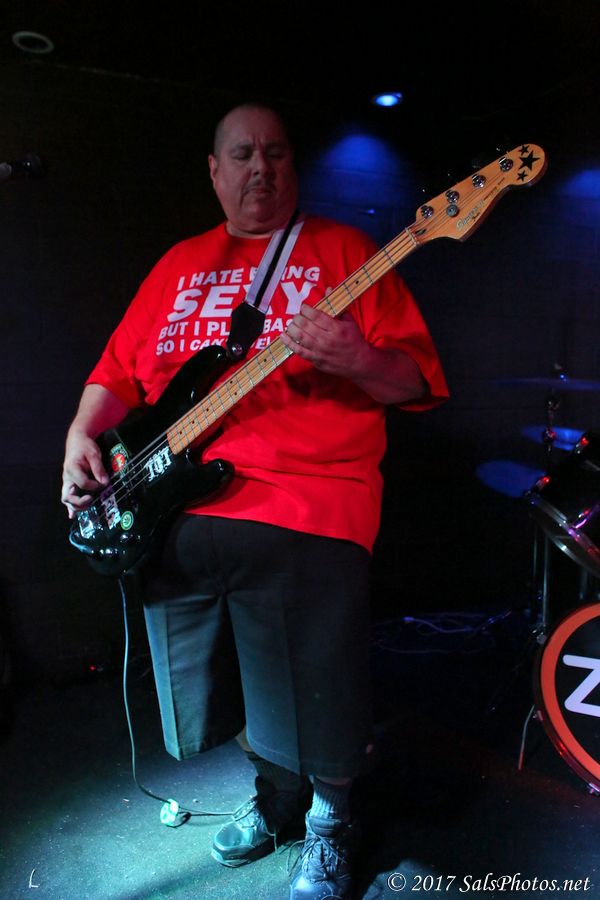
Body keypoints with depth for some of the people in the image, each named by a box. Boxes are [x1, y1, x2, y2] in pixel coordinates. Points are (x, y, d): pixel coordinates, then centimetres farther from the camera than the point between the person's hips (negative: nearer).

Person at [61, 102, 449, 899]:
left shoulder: (343, 251, 5)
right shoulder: (179, 265, 18)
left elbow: (417, 379, -2)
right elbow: (119, 369, 20)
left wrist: (358, 360, -23)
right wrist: (83, 436, 2)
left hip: (308, 512, -4)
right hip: (172, 512, 5)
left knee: (314, 699, 2)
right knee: (223, 692, 17)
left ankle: (330, 819, 35)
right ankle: (277, 794, 46)